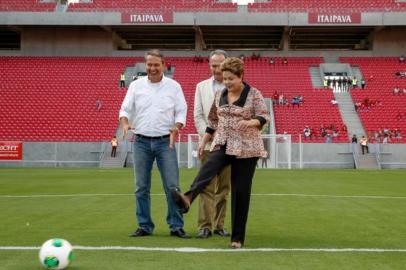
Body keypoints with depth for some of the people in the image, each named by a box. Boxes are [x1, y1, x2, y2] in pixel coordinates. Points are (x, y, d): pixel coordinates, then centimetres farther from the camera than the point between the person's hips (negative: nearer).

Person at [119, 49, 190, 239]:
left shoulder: (173, 86, 3)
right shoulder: (136, 85, 5)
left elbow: (181, 111, 4)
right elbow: (125, 109, 2)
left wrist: (176, 128, -16)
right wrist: (125, 123, -19)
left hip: (165, 141, -1)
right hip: (142, 141, 1)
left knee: (172, 186, -4)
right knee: (141, 187, 4)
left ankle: (176, 226, 4)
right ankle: (144, 226, 13)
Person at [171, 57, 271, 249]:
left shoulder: (253, 94, -4)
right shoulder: (220, 95, 10)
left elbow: (265, 116, -10)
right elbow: (213, 120, 18)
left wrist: (250, 122, -29)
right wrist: (204, 141, 14)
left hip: (246, 148, -3)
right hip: (223, 145, 3)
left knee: (241, 190, -2)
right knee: (208, 168, -28)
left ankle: (238, 237, 6)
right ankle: (188, 199, -55)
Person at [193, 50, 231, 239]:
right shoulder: (201, 87, 10)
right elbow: (198, 116, 5)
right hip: (209, 144, 0)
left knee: (224, 187, 5)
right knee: (207, 187, -4)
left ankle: (219, 225, 12)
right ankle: (205, 226, -3)